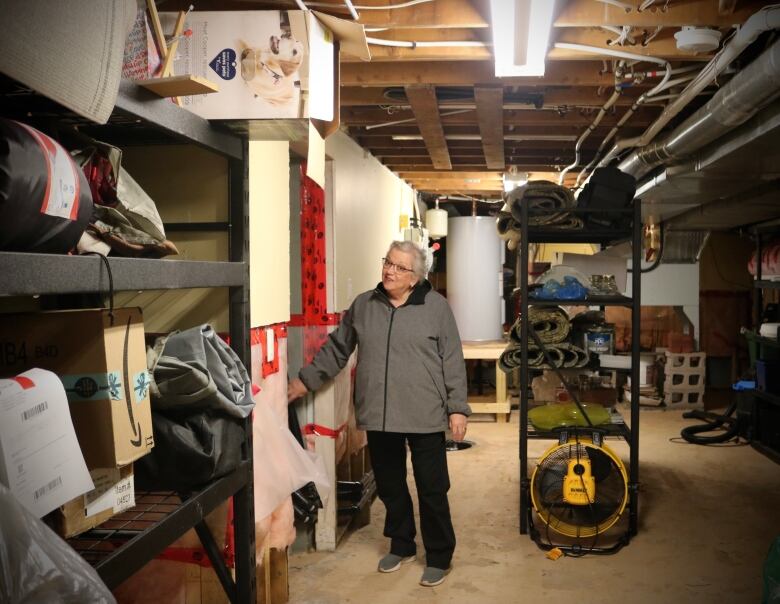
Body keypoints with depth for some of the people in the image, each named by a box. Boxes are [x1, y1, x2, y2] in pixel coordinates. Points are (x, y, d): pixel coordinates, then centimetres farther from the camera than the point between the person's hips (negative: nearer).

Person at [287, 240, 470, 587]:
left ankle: (439, 557, 21)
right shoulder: (362, 305, 6)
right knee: (390, 487, 16)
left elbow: (453, 363, -3)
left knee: (432, 490, 5)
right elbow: (336, 349, 16)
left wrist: (457, 408, -7)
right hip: (379, 416, 4)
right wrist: (307, 379, 16)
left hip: (425, 417, -4)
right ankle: (401, 546, 36)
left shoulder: (436, 307, -4)